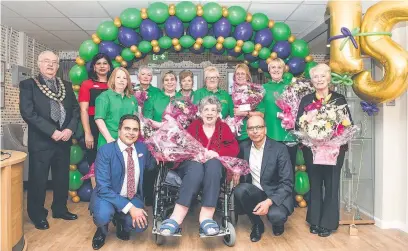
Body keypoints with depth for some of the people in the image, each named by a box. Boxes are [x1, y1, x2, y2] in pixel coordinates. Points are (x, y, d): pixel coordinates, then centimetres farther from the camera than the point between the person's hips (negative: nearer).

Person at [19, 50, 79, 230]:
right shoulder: (28, 85, -2)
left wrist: (70, 129, -10)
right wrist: (52, 131, -18)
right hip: (41, 141, -4)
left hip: (64, 139, 4)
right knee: (38, 180, 5)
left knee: (62, 178, 14)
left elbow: (75, 109, 7)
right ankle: (38, 215, 23)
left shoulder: (66, 86, 12)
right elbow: (27, 112, -12)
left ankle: (60, 209, 31)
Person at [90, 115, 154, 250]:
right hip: (108, 196, -3)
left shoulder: (142, 148, -5)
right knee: (103, 215, -34)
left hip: (133, 198, 3)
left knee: (140, 225, -22)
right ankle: (102, 230, 6)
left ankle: (121, 223, 16)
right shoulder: (105, 151, -20)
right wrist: (129, 208, -30)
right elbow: (103, 188, -25)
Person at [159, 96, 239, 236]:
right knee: (197, 167, -36)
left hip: (215, 164, 1)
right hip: (192, 164, 0)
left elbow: (235, 149, 4)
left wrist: (216, 153, -14)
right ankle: (177, 217, -43)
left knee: (213, 163, -35)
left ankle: (206, 217, -42)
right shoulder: (193, 126, 16)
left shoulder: (223, 127, 17)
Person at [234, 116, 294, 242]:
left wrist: (269, 201, -30)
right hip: (254, 193, 4)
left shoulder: (279, 148, -14)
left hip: (276, 195, -3)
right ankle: (257, 224, -1)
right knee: (240, 189, -28)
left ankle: (278, 222, 8)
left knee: (275, 215, -34)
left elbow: (287, 183, -17)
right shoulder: (244, 146, -1)